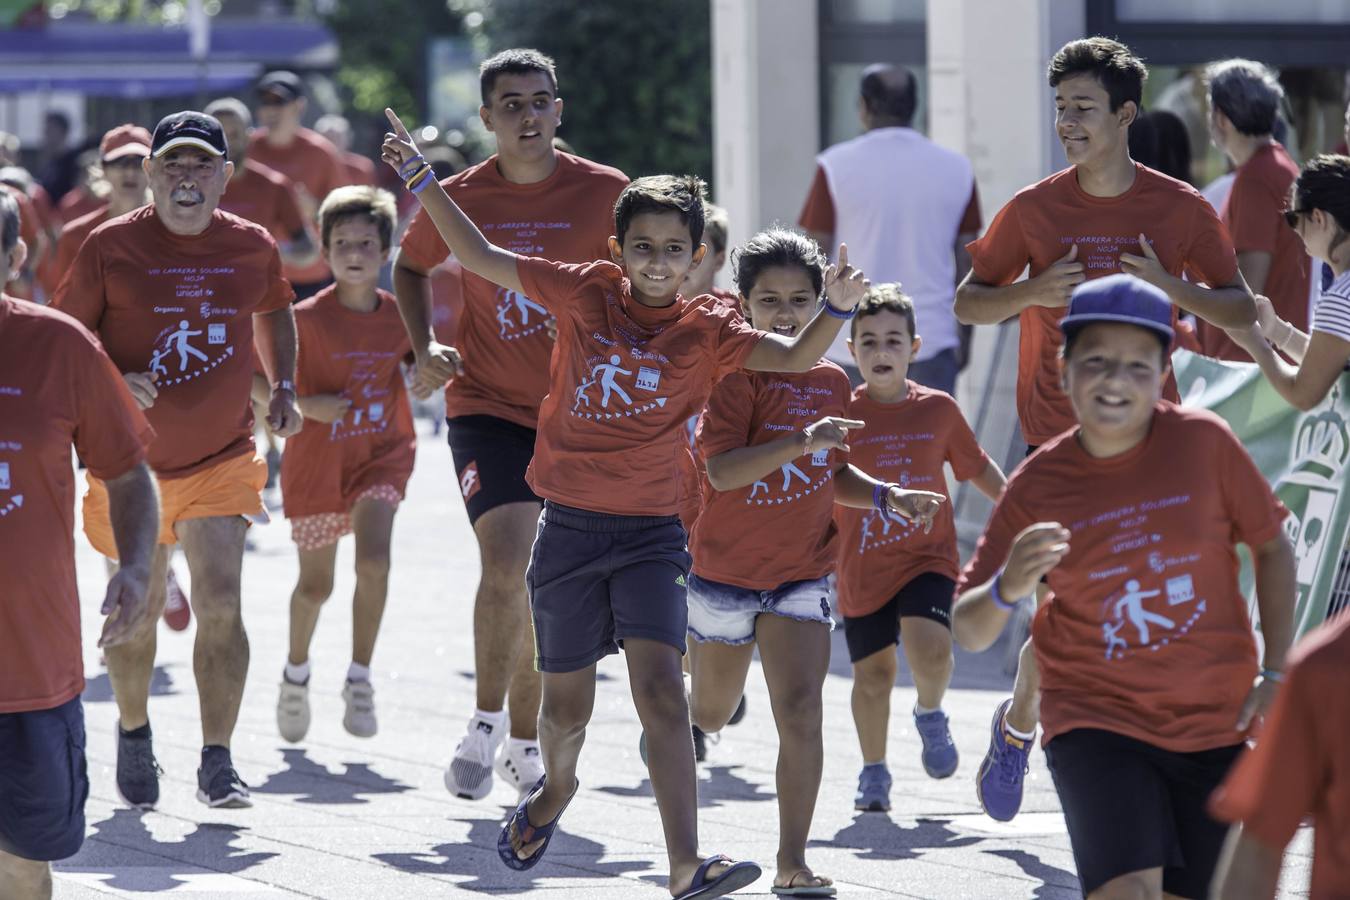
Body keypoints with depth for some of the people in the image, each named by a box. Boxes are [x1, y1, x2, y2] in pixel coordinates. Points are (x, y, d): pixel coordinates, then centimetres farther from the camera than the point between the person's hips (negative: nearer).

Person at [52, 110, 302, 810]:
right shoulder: (110, 247, -9)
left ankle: (217, 762, -7)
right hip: (130, 460, -1)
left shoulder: (252, 247, 0)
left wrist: (283, 386, 10)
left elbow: (274, 308, 22)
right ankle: (133, 731, 37)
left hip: (222, 458, 1)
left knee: (220, 603, -14)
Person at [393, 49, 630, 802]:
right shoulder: (460, 199, -2)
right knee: (507, 566, -19)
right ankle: (486, 722, -1)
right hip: (487, 407, -1)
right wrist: (424, 345, 1)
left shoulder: (605, 192, -4)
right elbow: (412, 267, 16)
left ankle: (524, 742, 24)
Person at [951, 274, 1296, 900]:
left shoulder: (1205, 442, -6)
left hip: (1214, 723, 2)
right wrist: (1006, 589, -27)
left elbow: (1271, 547, 7)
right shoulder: (1035, 487, -6)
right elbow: (968, 632, -4)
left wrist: (1274, 675, 0)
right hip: (1097, 719, -2)